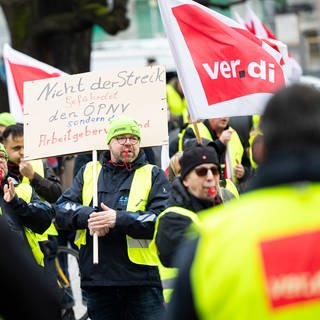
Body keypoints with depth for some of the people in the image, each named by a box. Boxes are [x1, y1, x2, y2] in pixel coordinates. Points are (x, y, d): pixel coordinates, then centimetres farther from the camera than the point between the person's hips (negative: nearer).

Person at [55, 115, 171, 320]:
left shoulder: (154, 175, 6)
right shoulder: (89, 172, 16)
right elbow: (62, 209, 7)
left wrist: (118, 219, -19)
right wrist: (88, 216, -14)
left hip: (142, 280, -3)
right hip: (97, 278, 3)